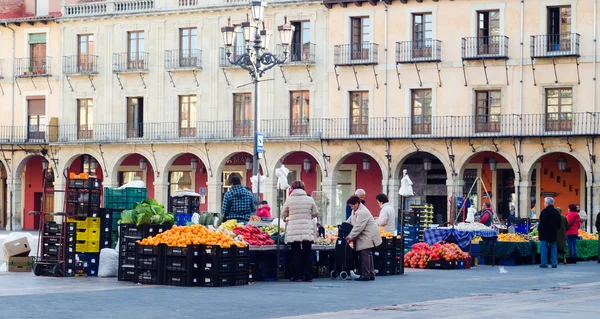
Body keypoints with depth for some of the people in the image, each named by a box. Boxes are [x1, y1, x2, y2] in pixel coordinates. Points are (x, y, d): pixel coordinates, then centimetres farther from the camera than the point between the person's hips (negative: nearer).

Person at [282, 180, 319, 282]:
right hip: (307, 231, 1)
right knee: (307, 253, 8)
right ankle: (308, 276, 9)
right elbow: (316, 213, 8)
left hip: (293, 231, -1)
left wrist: (286, 218, 30)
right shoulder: (310, 199, 0)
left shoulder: (289, 200, -3)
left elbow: (284, 214, 8)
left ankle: (297, 276, 2)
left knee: (296, 254, 4)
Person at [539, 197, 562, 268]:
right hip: (554, 233, 6)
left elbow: (542, 223, -17)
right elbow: (559, 224, 14)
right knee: (553, 248, 9)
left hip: (545, 234, -6)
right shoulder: (556, 212, 10)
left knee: (544, 249, -2)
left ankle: (544, 263, -4)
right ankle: (554, 263, 8)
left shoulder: (544, 211, -13)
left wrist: (539, 228, 0)